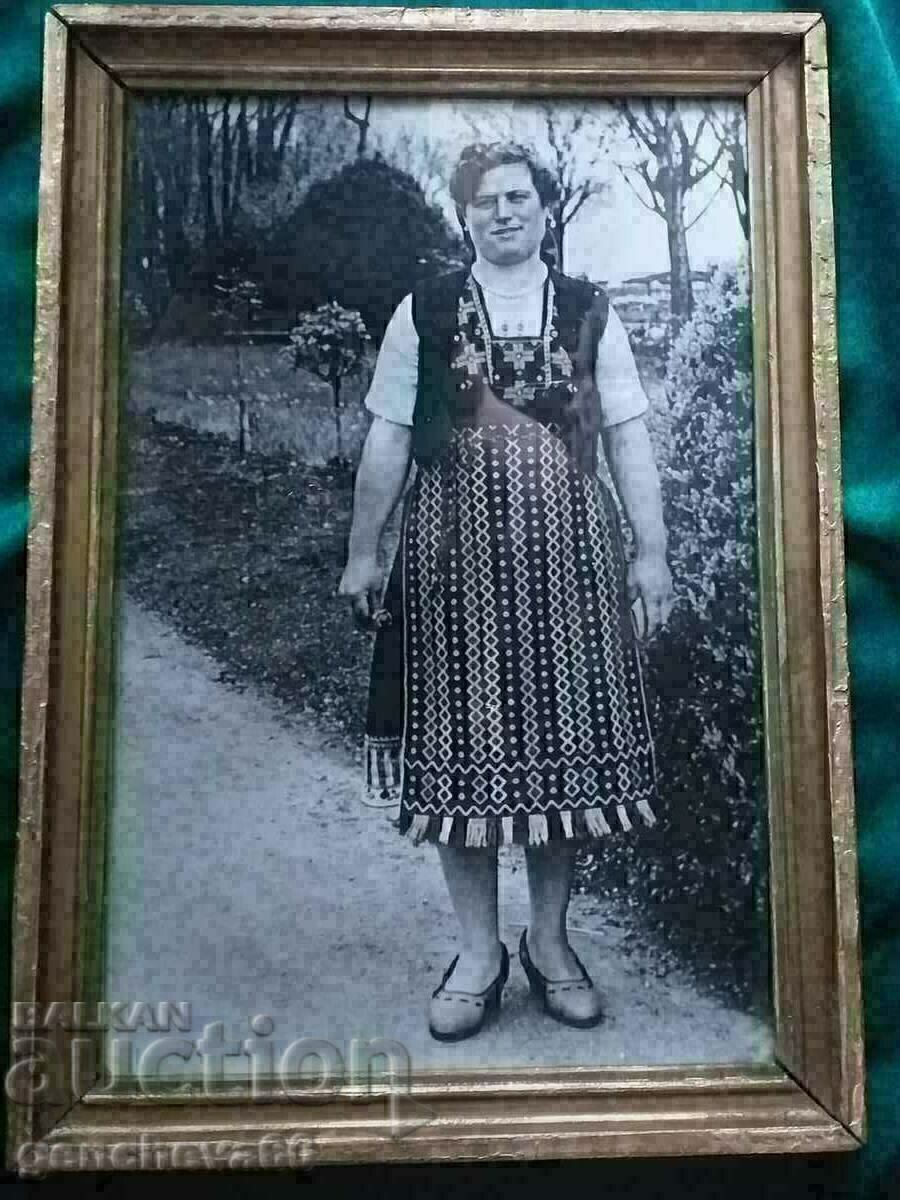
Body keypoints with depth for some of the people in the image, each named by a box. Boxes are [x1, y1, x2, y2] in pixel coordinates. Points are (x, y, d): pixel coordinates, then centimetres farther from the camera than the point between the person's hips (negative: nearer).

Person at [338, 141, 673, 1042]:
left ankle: (549, 940, 24)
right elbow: (386, 442, 5)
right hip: (456, 559, 0)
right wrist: (362, 552, 2)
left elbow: (628, 438, 6)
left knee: (565, 743, 5)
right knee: (464, 747, 2)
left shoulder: (590, 313, 8)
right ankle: (478, 952, 19)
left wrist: (651, 551, 0)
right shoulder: (423, 313, 6)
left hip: (568, 558, 1)